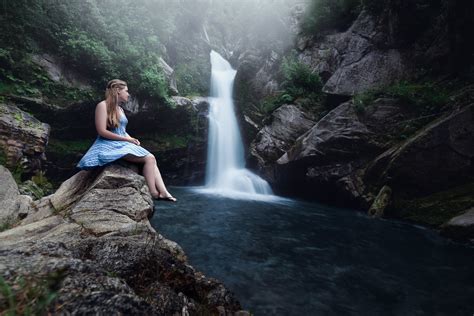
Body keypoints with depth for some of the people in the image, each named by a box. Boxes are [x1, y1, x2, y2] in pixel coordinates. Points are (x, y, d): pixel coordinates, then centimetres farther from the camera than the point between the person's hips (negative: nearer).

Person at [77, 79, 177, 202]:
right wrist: (127, 139, -15)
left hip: (122, 143, 8)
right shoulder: (103, 105, -8)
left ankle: (163, 192, -16)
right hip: (110, 145, -8)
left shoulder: (120, 109, 19)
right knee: (148, 158, -22)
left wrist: (132, 139, 1)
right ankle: (153, 194, -19)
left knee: (151, 158, -9)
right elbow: (102, 131, -16)